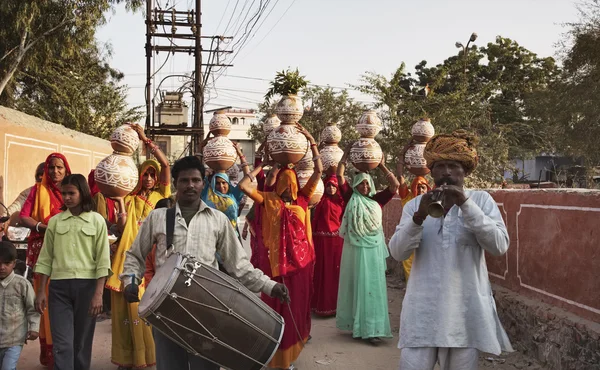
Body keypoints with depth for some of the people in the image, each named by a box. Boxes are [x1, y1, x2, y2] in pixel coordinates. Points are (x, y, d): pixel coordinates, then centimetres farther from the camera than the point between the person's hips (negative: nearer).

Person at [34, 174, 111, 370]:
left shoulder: (97, 220, 2)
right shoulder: (55, 221, 8)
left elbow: (102, 260, -1)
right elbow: (46, 258, 11)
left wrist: (98, 293, -8)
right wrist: (41, 291, 6)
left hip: (87, 285, -1)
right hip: (59, 286, 1)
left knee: (82, 341, 8)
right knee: (61, 343, -4)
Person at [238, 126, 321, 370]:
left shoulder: (302, 199, 3)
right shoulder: (269, 200, -2)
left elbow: (319, 171, 0)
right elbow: (243, 185, -13)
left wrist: (311, 141, -2)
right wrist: (262, 166, -5)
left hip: (301, 260, 2)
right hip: (278, 260, -2)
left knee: (297, 305, 12)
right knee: (277, 306, 6)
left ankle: (290, 349, 29)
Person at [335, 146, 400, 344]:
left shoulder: (377, 200, 8)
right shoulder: (351, 199, 4)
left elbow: (395, 185, 2)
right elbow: (340, 176, -2)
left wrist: (382, 166, 2)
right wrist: (346, 154, 0)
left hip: (373, 251, 1)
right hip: (354, 250, -1)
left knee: (372, 287, 1)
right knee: (354, 287, 6)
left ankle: (372, 328, 3)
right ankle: (355, 325, 14)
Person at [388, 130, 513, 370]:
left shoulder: (481, 200, 3)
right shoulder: (415, 204, 7)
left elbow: (499, 246, -10)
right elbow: (397, 252, -4)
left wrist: (466, 205, -17)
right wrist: (419, 217, -19)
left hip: (466, 311, 0)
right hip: (423, 311, 1)